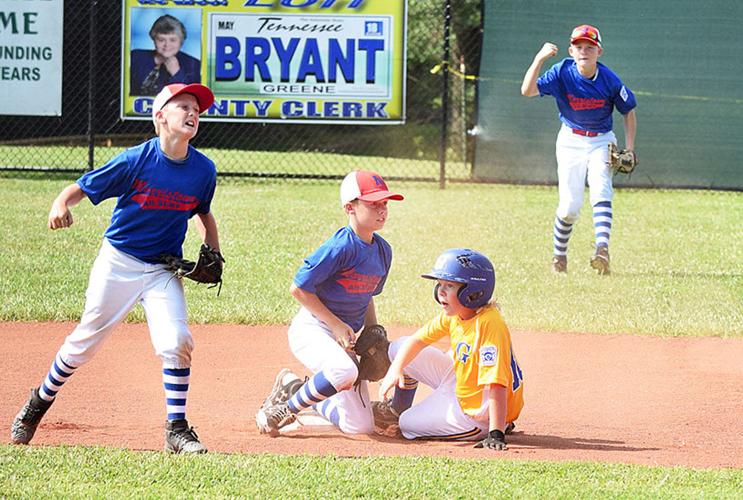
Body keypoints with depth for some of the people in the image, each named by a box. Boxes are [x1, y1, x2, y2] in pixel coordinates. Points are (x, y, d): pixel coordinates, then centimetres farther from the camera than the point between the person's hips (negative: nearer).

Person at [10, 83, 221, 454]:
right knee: (85, 342, 8)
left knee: (176, 342, -16)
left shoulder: (204, 170, -4)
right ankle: (39, 403, 33)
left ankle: (176, 430, -4)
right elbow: (81, 188, -13)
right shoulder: (136, 160, -17)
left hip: (164, 270, 2)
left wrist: (212, 253, 2)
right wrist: (60, 206, -34)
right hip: (118, 262, -2)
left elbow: (203, 213, 16)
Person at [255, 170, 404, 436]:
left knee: (361, 426, 4)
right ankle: (284, 408, -15)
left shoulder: (383, 250, 6)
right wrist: (336, 325, -18)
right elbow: (299, 288, -19)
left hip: (346, 338, 8)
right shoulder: (341, 246, -20)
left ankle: (294, 387, 25)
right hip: (313, 328, -8)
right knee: (344, 372, -41)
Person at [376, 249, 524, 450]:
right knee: (399, 348, 9)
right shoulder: (453, 314, -9)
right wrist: (395, 370, -12)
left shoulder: (488, 324, -35)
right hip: (458, 384, 8)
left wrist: (495, 435, -45)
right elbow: (418, 340, 5)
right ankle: (397, 409, 36)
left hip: (479, 415, -8)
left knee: (409, 425, -2)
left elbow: (496, 386, -40)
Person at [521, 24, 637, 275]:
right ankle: (558, 255, 19)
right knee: (570, 205, -4)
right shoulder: (562, 73, -14)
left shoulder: (609, 80, -13)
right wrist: (540, 58, -37)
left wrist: (629, 148, -6)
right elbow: (527, 90, -26)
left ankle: (602, 250, -38)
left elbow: (628, 111, 2)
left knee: (601, 192, -23)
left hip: (601, 141, 0)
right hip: (571, 141, 0)